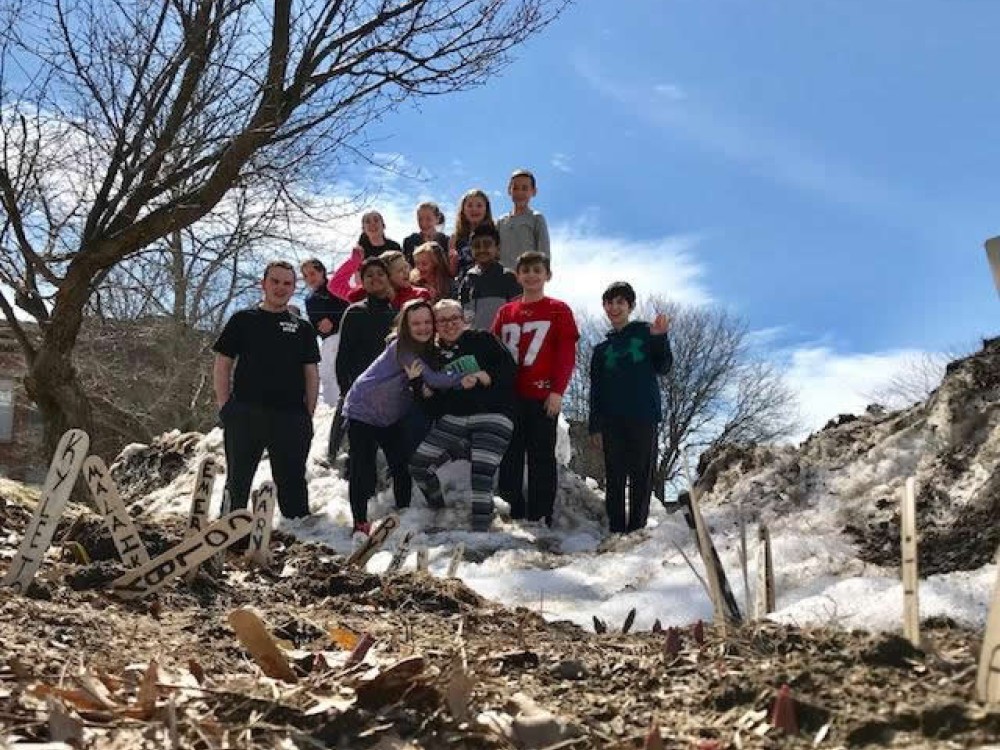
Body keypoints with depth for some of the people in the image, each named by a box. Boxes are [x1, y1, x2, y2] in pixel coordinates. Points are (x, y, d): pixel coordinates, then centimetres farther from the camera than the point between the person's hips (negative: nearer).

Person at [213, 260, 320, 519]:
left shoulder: (302, 328, 13)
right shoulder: (243, 320, 8)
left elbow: (311, 374, 11)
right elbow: (222, 364, 7)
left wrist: (308, 415, 1)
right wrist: (225, 407, -3)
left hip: (290, 417, 1)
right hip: (244, 415, -1)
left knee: (292, 481, 6)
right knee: (238, 481, 5)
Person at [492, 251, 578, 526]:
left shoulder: (558, 310, 3)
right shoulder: (505, 312, 14)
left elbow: (567, 354, -3)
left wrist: (557, 391, -13)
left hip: (543, 396, -4)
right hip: (509, 396, 4)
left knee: (541, 457, 0)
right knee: (509, 457, 6)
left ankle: (540, 520, 3)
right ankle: (515, 515, 14)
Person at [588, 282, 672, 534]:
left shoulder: (645, 333, 9)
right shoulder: (601, 349, 17)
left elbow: (663, 368, 1)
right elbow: (596, 392, 15)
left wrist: (660, 338, -14)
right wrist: (594, 426, 7)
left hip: (644, 417, -3)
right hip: (612, 421, 3)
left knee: (642, 476, -2)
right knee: (615, 477, 2)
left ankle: (637, 528, 3)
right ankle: (617, 530, 6)